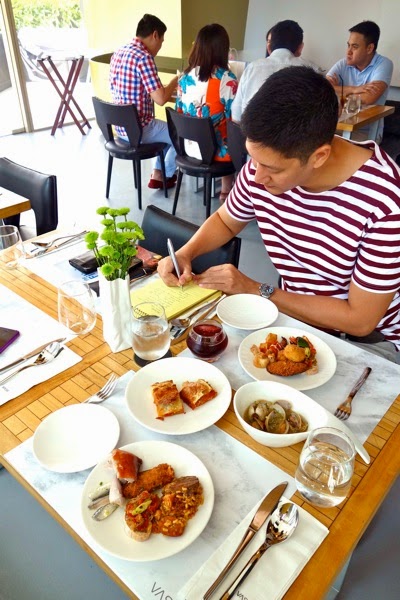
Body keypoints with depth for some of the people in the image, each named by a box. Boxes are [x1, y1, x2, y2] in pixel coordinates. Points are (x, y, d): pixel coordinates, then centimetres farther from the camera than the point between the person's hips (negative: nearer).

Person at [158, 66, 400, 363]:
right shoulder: (265, 161, -14)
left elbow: (359, 320, -21)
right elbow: (225, 220, 8)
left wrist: (256, 290, -21)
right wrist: (185, 254, -12)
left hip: (368, 340, -3)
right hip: (294, 314, 4)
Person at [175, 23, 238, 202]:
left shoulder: (185, 76, 1)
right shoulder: (226, 79, -15)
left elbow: (180, 112, 9)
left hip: (188, 146, 6)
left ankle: (225, 189, 34)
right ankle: (226, 191, 31)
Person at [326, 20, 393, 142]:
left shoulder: (384, 64, -7)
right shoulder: (343, 64, 3)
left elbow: (368, 98, -23)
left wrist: (338, 90, -11)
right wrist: (352, 89, -20)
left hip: (368, 131, -3)